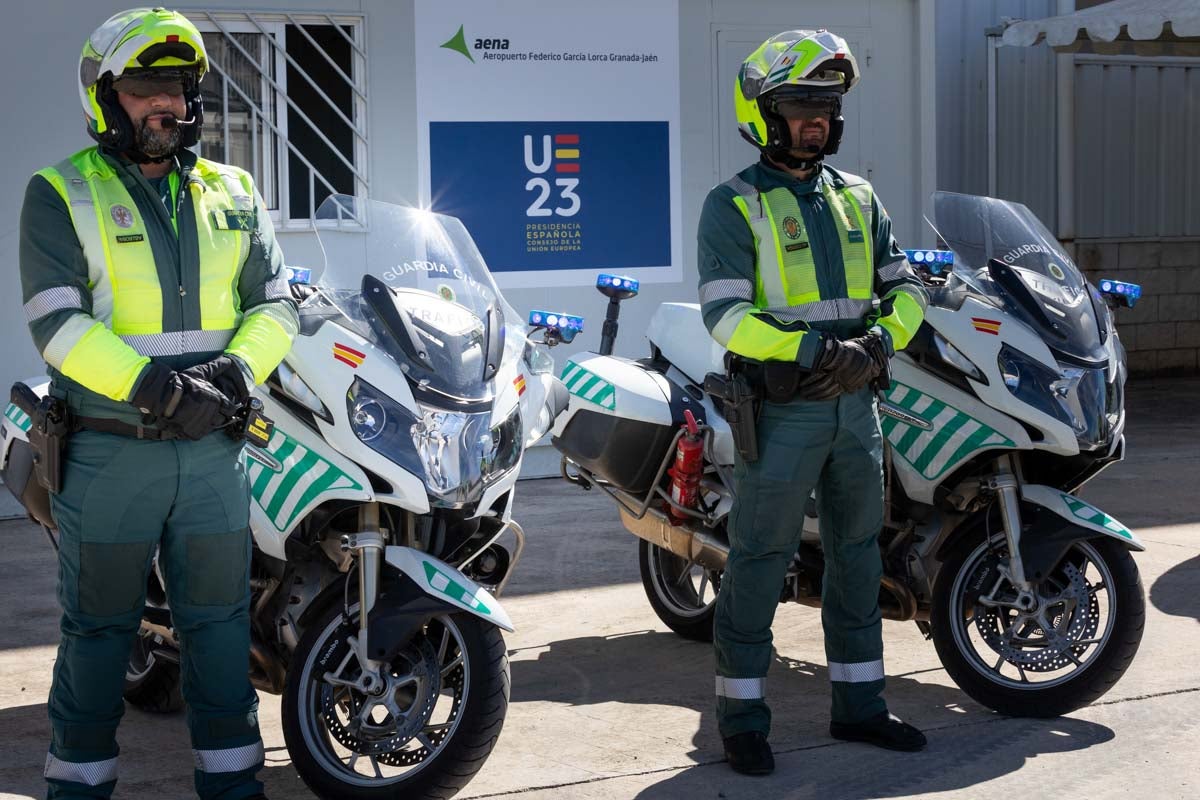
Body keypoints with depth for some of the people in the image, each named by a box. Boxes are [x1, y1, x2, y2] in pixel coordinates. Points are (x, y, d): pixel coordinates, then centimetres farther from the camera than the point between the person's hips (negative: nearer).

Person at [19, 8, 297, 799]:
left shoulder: (233, 192, 10)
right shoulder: (63, 193, -2)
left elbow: (274, 300, 8)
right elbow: (56, 320, -12)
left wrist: (236, 370, -12)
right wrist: (149, 387, -23)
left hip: (212, 445, 3)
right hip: (109, 451, -3)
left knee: (220, 615, 10)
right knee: (98, 623, 6)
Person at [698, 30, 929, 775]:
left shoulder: (858, 197, 12)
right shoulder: (733, 205, -7)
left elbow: (905, 287, 9)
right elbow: (726, 314, -17)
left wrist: (875, 344, -11)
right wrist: (812, 351, -26)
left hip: (856, 404, 6)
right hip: (780, 410, -6)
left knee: (858, 553, 12)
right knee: (760, 561, 0)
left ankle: (859, 704, 24)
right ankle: (743, 716, 10)